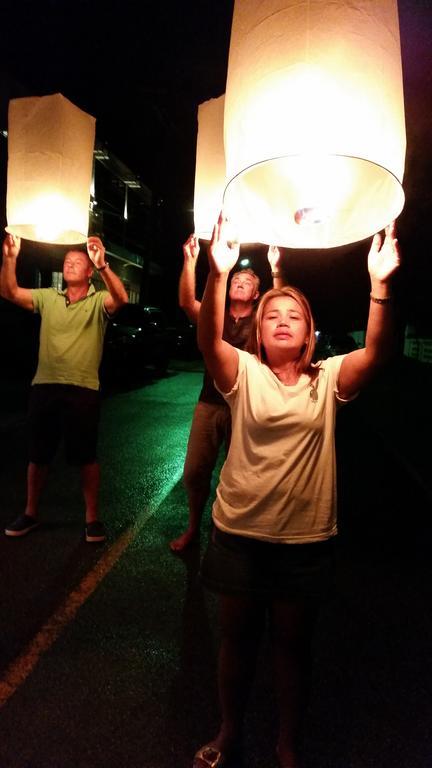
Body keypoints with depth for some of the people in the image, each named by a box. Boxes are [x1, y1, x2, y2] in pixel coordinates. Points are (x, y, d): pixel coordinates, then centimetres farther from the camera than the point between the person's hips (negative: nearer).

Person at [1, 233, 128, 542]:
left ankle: (92, 516, 19)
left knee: (86, 457, 4)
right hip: (44, 386, 4)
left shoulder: (99, 301, 0)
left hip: (83, 389, -4)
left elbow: (121, 298, -21)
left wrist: (102, 264, -36)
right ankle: (30, 513, 31)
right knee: (38, 455, 14)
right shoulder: (47, 297, 11)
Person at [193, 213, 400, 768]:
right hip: (239, 531, 0)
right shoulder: (243, 373, -5)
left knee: (292, 643, 19)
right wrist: (218, 274, -35)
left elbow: (376, 351, -18)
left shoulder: (328, 379, -3)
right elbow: (208, 340, -23)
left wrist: (379, 285, -30)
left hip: (305, 537, 1)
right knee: (237, 635, 18)